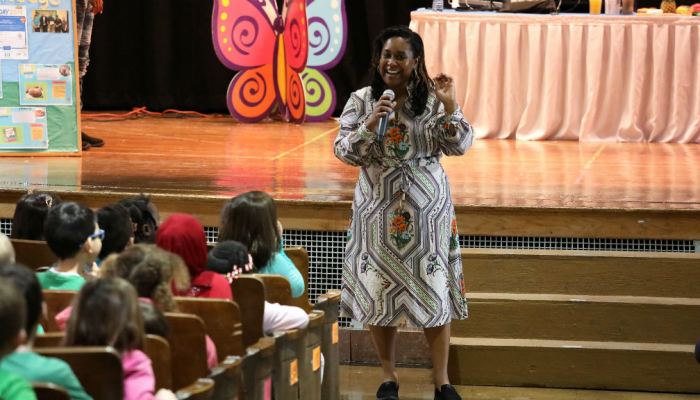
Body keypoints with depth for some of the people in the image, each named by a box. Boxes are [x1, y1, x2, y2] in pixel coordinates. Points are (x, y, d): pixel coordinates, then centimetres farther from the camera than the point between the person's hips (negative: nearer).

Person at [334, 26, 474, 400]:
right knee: (378, 290, 5)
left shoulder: (433, 100, -1)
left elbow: (459, 146, -4)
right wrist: (370, 125, -19)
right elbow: (344, 151, -3)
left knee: (434, 291, 1)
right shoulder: (361, 100, 1)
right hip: (378, 208, 1)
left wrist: (449, 106, -18)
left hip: (427, 208, -1)